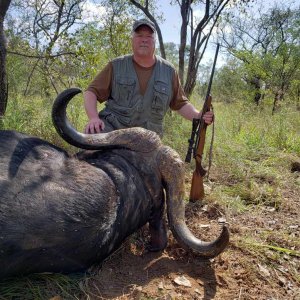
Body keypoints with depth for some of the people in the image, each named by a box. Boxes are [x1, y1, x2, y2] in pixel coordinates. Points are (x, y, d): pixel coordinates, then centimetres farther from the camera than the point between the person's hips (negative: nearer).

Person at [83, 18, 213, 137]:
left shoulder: (169, 71, 7)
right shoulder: (116, 66, 3)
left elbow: (180, 104, 13)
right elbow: (92, 92, 3)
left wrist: (199, 117, -6)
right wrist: (94, 117, -17)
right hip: (111, 129, -3)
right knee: (92, 135, -32)